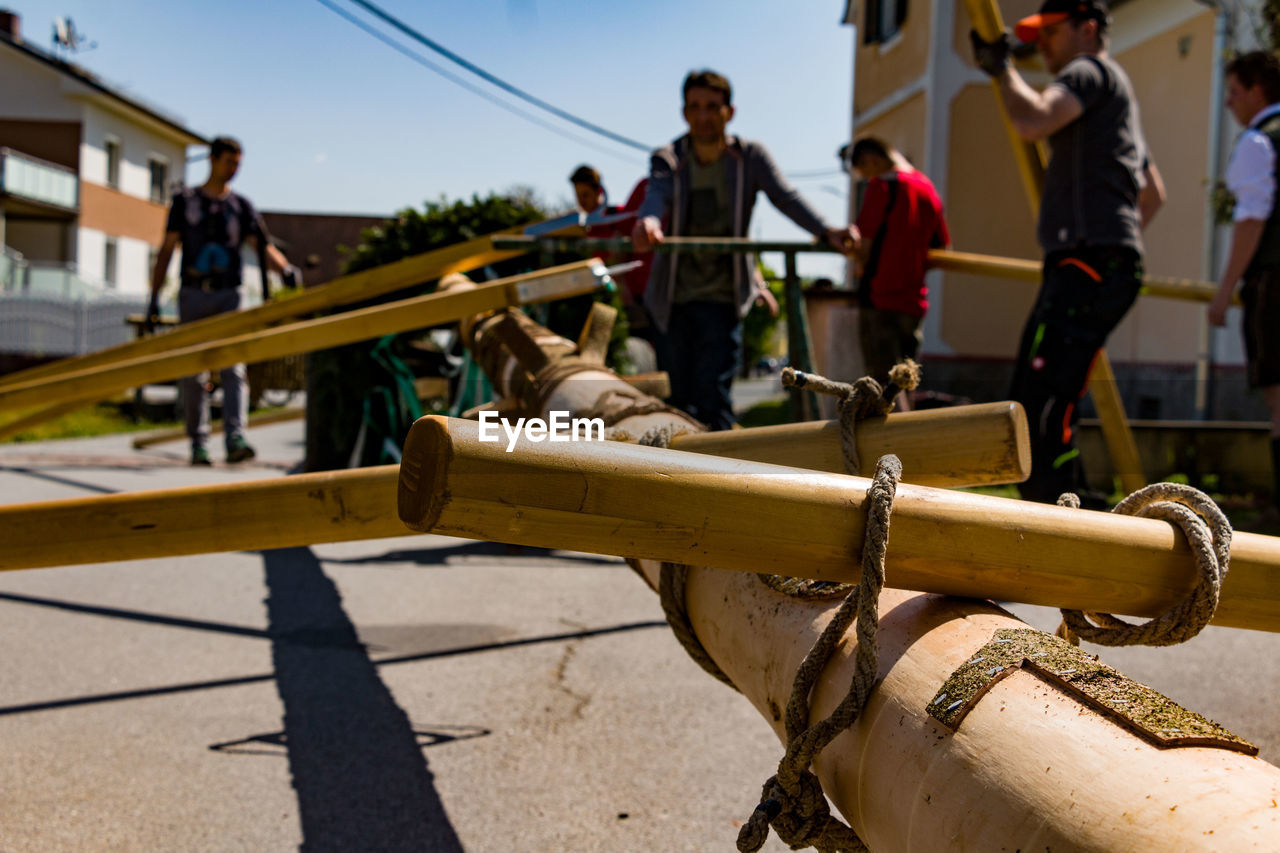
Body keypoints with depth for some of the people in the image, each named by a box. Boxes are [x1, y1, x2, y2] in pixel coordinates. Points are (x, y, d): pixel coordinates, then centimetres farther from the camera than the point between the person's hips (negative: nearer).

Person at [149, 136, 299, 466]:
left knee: (234, 369, -15)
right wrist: (154, 296, -2)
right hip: (192, 295, 0)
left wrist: (285, 268, -23)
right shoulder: (185, 200, 8)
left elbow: (263, 247, -1)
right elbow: (167, 249, 6)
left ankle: (235, 440, -25)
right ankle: (198, 445, 8)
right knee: (194, 375, 0)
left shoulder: (241, 206, 10)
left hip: (228, 296, 0)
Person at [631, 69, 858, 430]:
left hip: (721, 299, -1)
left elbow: (786, 197, -18)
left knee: (712, 397, -12)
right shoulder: (667, 159, -4)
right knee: (674, 397, 8)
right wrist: (648, 222, -53)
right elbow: (657, 193, -27)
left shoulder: (750, 156, -3)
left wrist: (827, 231, -39)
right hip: (671, 301, 2)